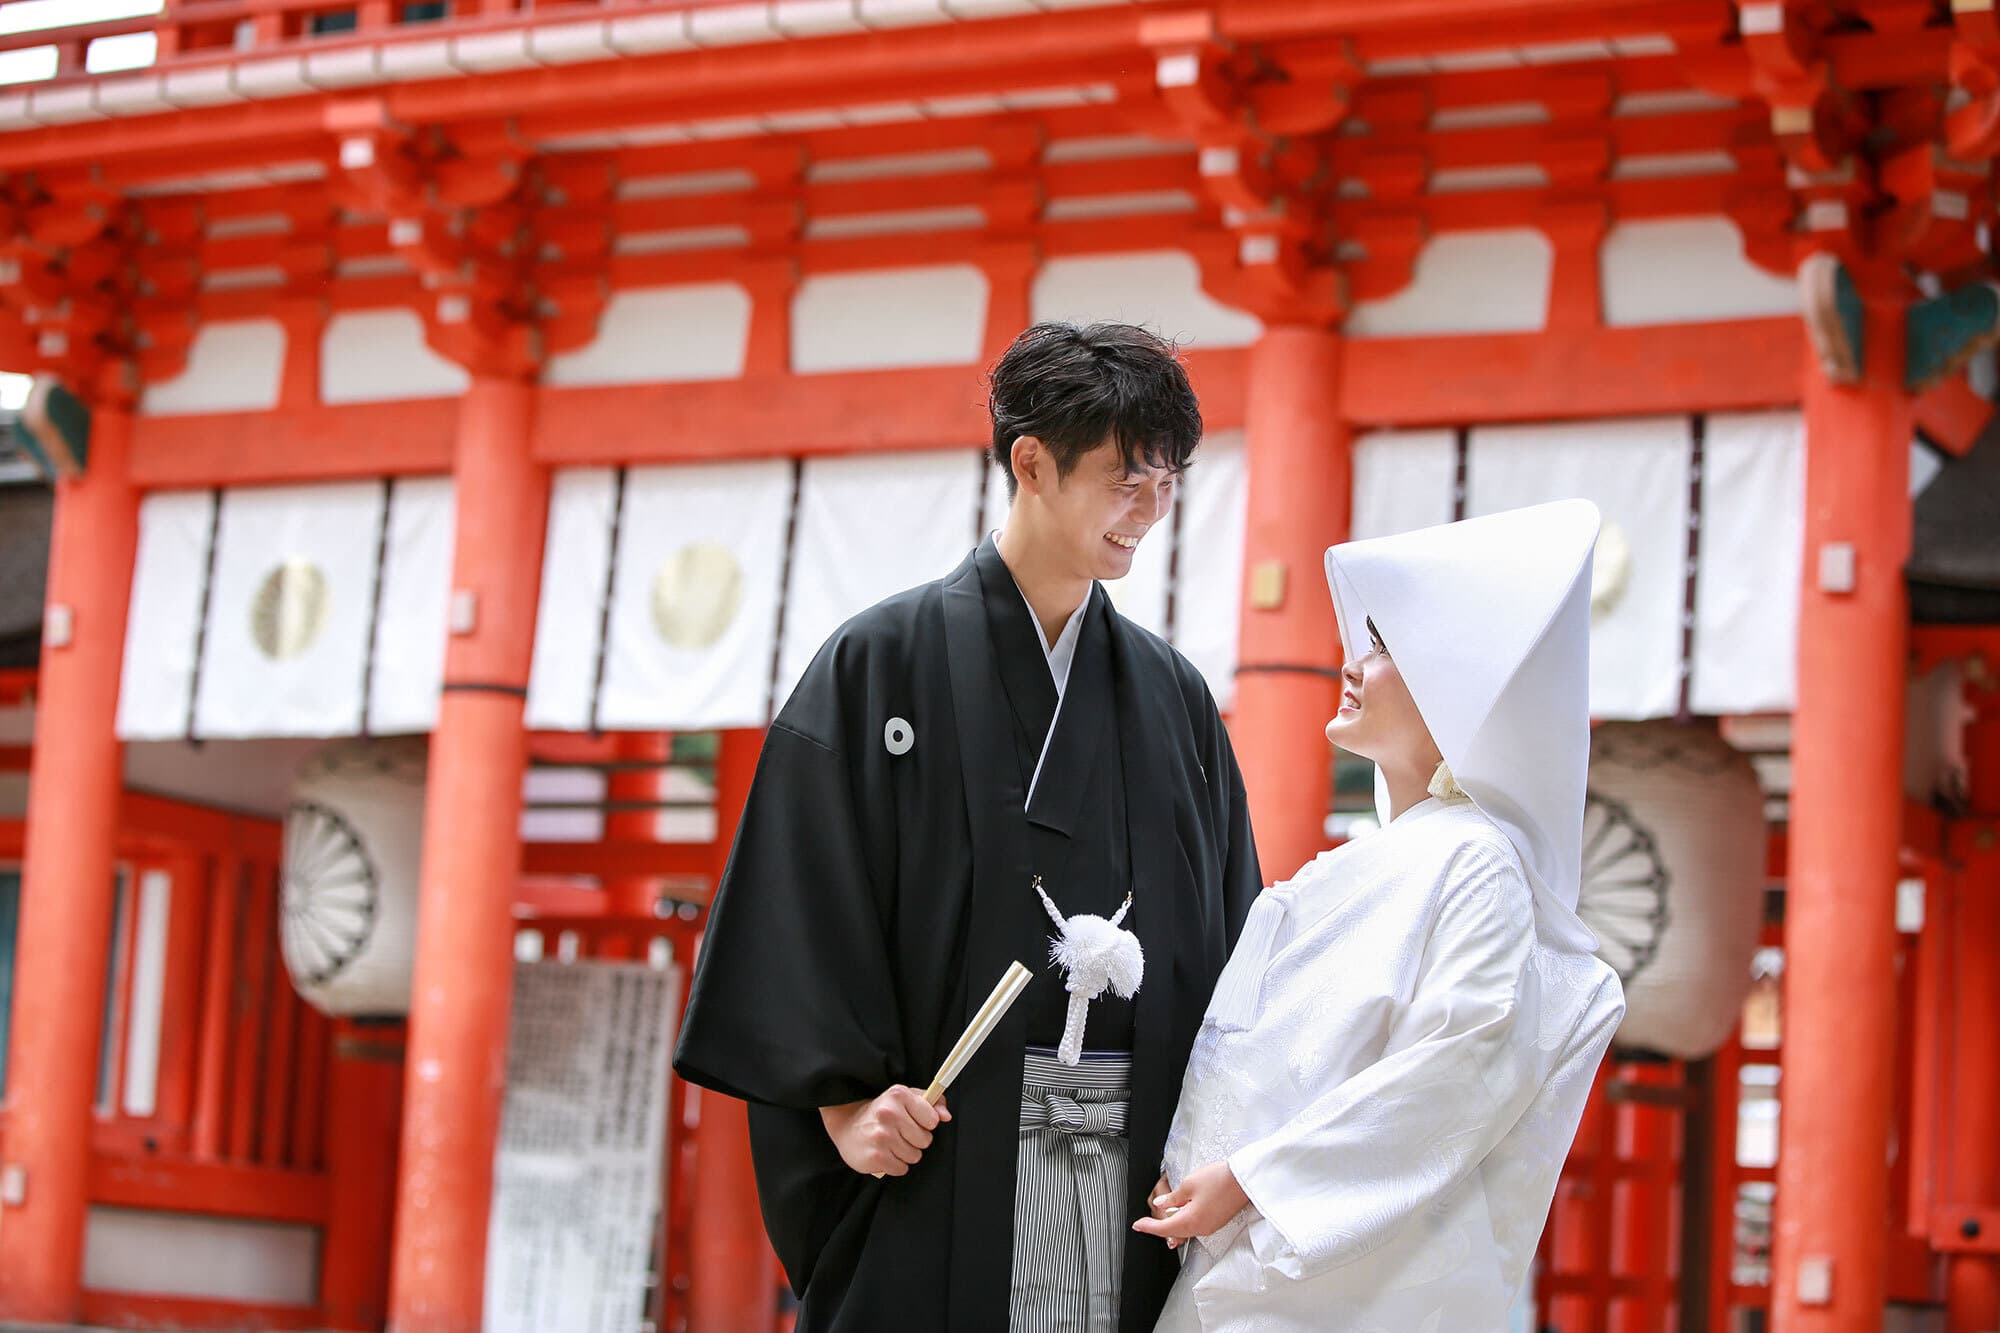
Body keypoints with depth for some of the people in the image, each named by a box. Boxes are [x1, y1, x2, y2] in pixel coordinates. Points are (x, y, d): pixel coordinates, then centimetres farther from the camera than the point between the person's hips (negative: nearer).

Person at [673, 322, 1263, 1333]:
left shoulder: (1172, 697, 12)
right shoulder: (885, 661, 1)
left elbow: (1228, 934, 12)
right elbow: (802, 898, -3)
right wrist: (841, 1097, -13)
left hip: (1135, 1162, 4)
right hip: (946, 1156, -3)